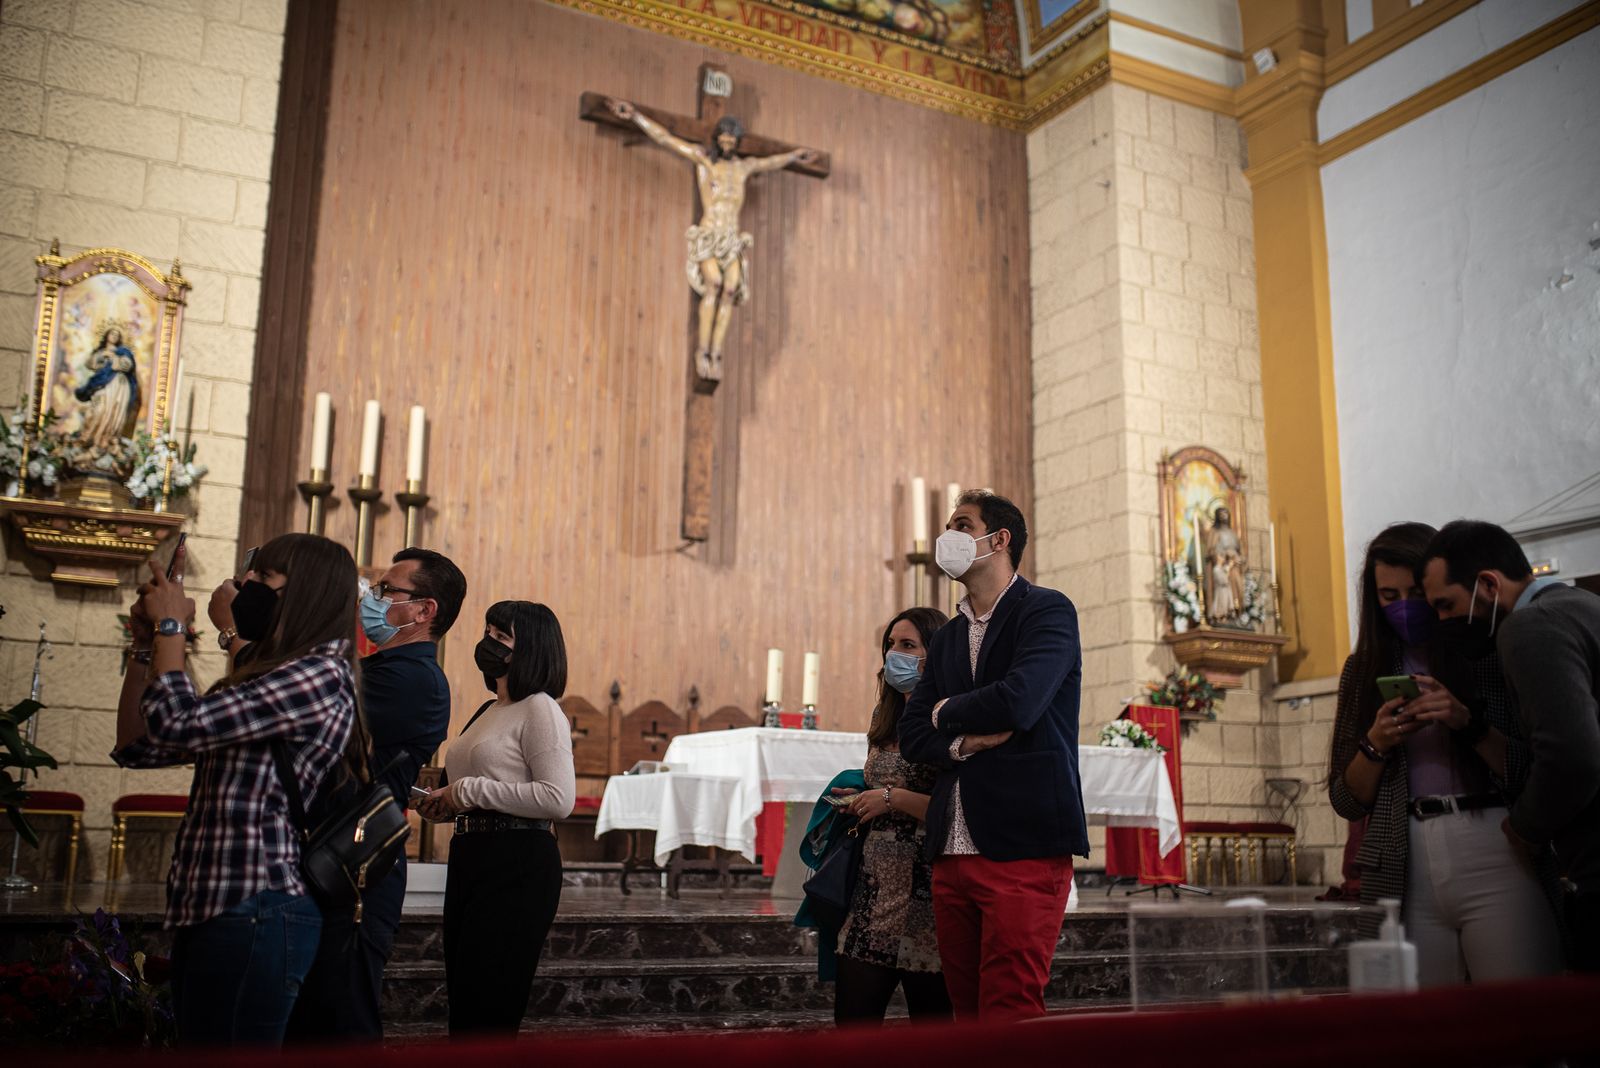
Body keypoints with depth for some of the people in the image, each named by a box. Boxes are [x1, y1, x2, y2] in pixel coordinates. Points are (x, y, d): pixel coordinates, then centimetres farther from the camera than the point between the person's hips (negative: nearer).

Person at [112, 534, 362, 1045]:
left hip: (255, 912, -10)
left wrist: (171, 628, -5)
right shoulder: (265, 677, 19)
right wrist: (146, 645, 13)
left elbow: (178, 725, -20)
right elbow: (136, 747, 21)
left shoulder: (320, 674, -12)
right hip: (206, 908, 10)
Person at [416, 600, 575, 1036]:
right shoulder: (489, 711, 20)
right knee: (462, 1000, 13)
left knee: (484, 1011, -5)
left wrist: (468, 791, -15)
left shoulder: (540, 709, -8)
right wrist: (447, 803, 9)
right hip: (470, 854, 9)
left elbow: (559, 799, -20)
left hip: (518, 864, -9)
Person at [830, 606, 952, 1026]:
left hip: (923, 892, -7)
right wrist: (862, 802, 9)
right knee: (852, 1018, 4)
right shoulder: (886, 719, 16)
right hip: (874, 886, 7)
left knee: (932, 1019, 2)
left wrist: (893, 798, -15)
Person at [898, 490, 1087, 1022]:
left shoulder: (1047, 610, -1)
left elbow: (1018, 702, -18)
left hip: (1022, 846, -7)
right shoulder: (947, 637, 20)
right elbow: (912, 736, 12)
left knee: (1010, 1013, -9)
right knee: (968, 1012, 9)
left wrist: (947, 713, 1)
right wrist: (965, 743, -9)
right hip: (953, 851, 7)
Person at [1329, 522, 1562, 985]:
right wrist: (1376, 745, -7)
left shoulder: (1493, 652, 5)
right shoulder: (1363, 672, 12)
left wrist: (1469, 722, -15)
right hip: (1404, 873, 2)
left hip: (1497, 859, -2)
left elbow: (1531, 774, -2)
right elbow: (1347, 802, 10)